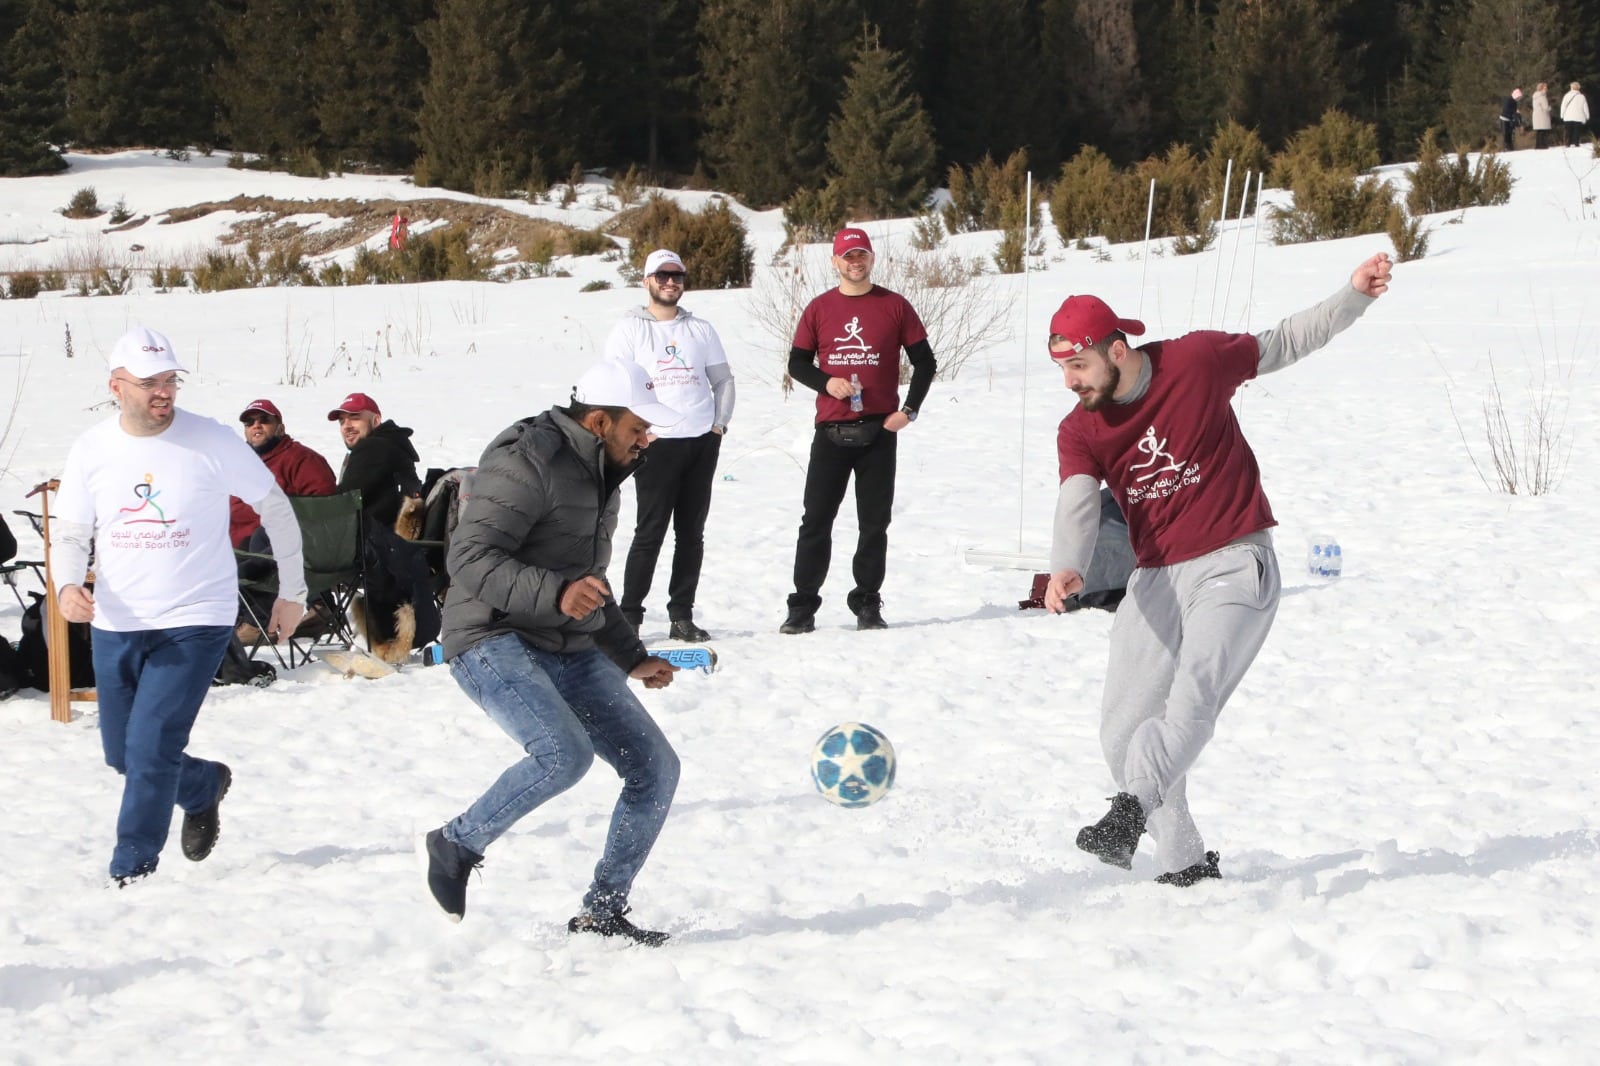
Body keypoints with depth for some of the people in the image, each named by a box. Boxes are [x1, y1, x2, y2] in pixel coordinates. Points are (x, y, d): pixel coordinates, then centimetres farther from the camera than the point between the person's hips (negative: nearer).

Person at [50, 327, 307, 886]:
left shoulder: (212, 441, -11)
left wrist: (292, 592, 4)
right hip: (116, 625, 5)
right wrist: (67, 585, -17)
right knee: (122, 753, 14)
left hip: (195, 622, -4)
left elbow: (275, 508, 1)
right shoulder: (92, 449, -2)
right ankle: (203, 787, 43)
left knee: (150, 750, -12)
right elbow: (69, 531, 5)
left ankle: (132, 870, 4)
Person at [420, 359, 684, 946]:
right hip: (494, 642, -9)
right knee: (565, 753, -31)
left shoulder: (599, 476, 18)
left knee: (655, 768, 0)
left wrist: (632, 658, 29)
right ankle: (456, 845, -8)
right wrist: (555, 594, -34)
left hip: (570, 651, 9)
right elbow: (471, 558, -23)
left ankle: (603, 910, 11)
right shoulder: (528, 463, -13)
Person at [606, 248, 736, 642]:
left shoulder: (700, 329, 14)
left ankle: (682, 616, 10)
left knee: (692, 533, 5)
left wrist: (720, 424, 5)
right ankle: (629, 616, -2)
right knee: (650, 532, -8)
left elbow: (723, 379, 18)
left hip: (703, 443, 4)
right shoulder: (629, 329, 3)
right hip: (657, 443, -4)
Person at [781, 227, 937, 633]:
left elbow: (924, 362, 8)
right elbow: (797, 363, 11)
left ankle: (867, 604, 10)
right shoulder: (819, 309, 7)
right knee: (816, 520, -1)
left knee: (875, 522, 3)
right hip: (831, 431, 0)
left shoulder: (894, 306, 5)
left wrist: (909, 409, -3)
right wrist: (827, 382, -9)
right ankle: (803, 606, 2)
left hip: (880, 430, 0)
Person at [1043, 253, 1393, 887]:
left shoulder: (1197, 360, -6)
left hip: (1233, 566, -5)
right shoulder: (1079, 432, 0)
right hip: (1156, 579, 5)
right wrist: (1065, 568, -36)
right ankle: (1185, 864, 7)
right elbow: (1076, 505, -16)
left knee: (1194, 696, -27)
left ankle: (1130, 812, -44)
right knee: (1123, 730, 0)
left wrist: (1353, 297, 2)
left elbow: (1283, 344, 10)